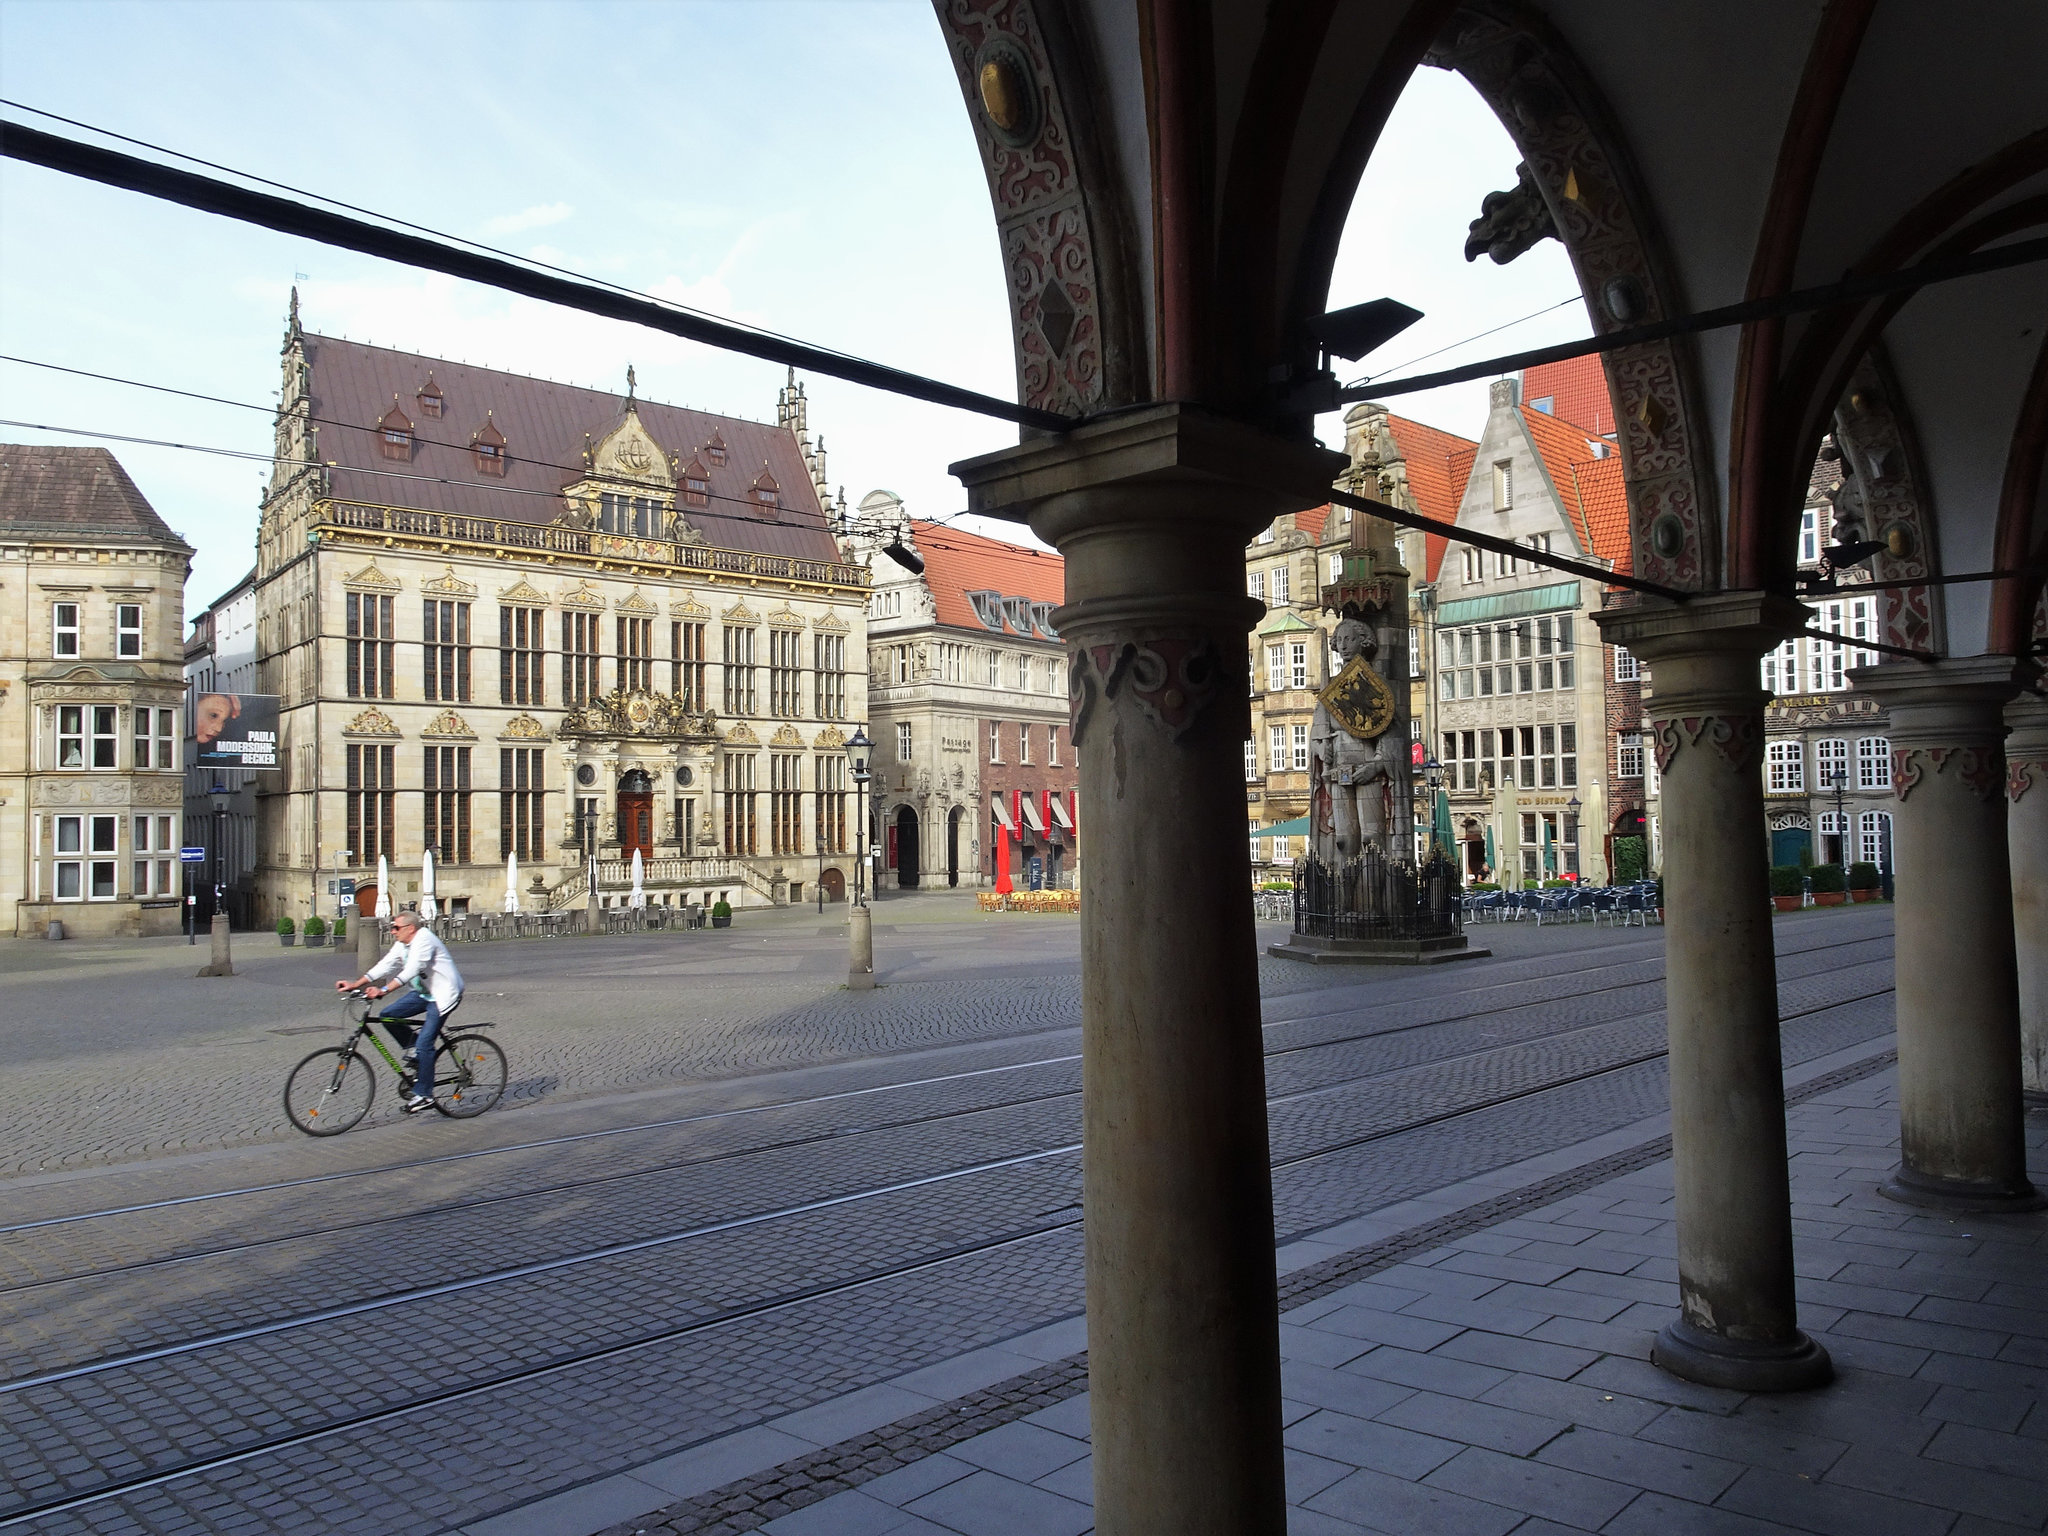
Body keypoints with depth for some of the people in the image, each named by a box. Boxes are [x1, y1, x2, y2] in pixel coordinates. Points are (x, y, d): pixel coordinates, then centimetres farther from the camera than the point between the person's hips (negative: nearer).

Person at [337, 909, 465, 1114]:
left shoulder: (423, 940, -21)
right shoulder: (402, 944, 8)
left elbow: (411, 970, -32)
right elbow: (385, 965, 4)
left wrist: (384, 990, -42)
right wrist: (355, 984, -4)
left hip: (443, 994, -9)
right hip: (423, 992, 9)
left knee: (424, 1043, -13)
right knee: (388, 1014, -5)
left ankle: (424, 1095, -4)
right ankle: (415, 1054, 10)